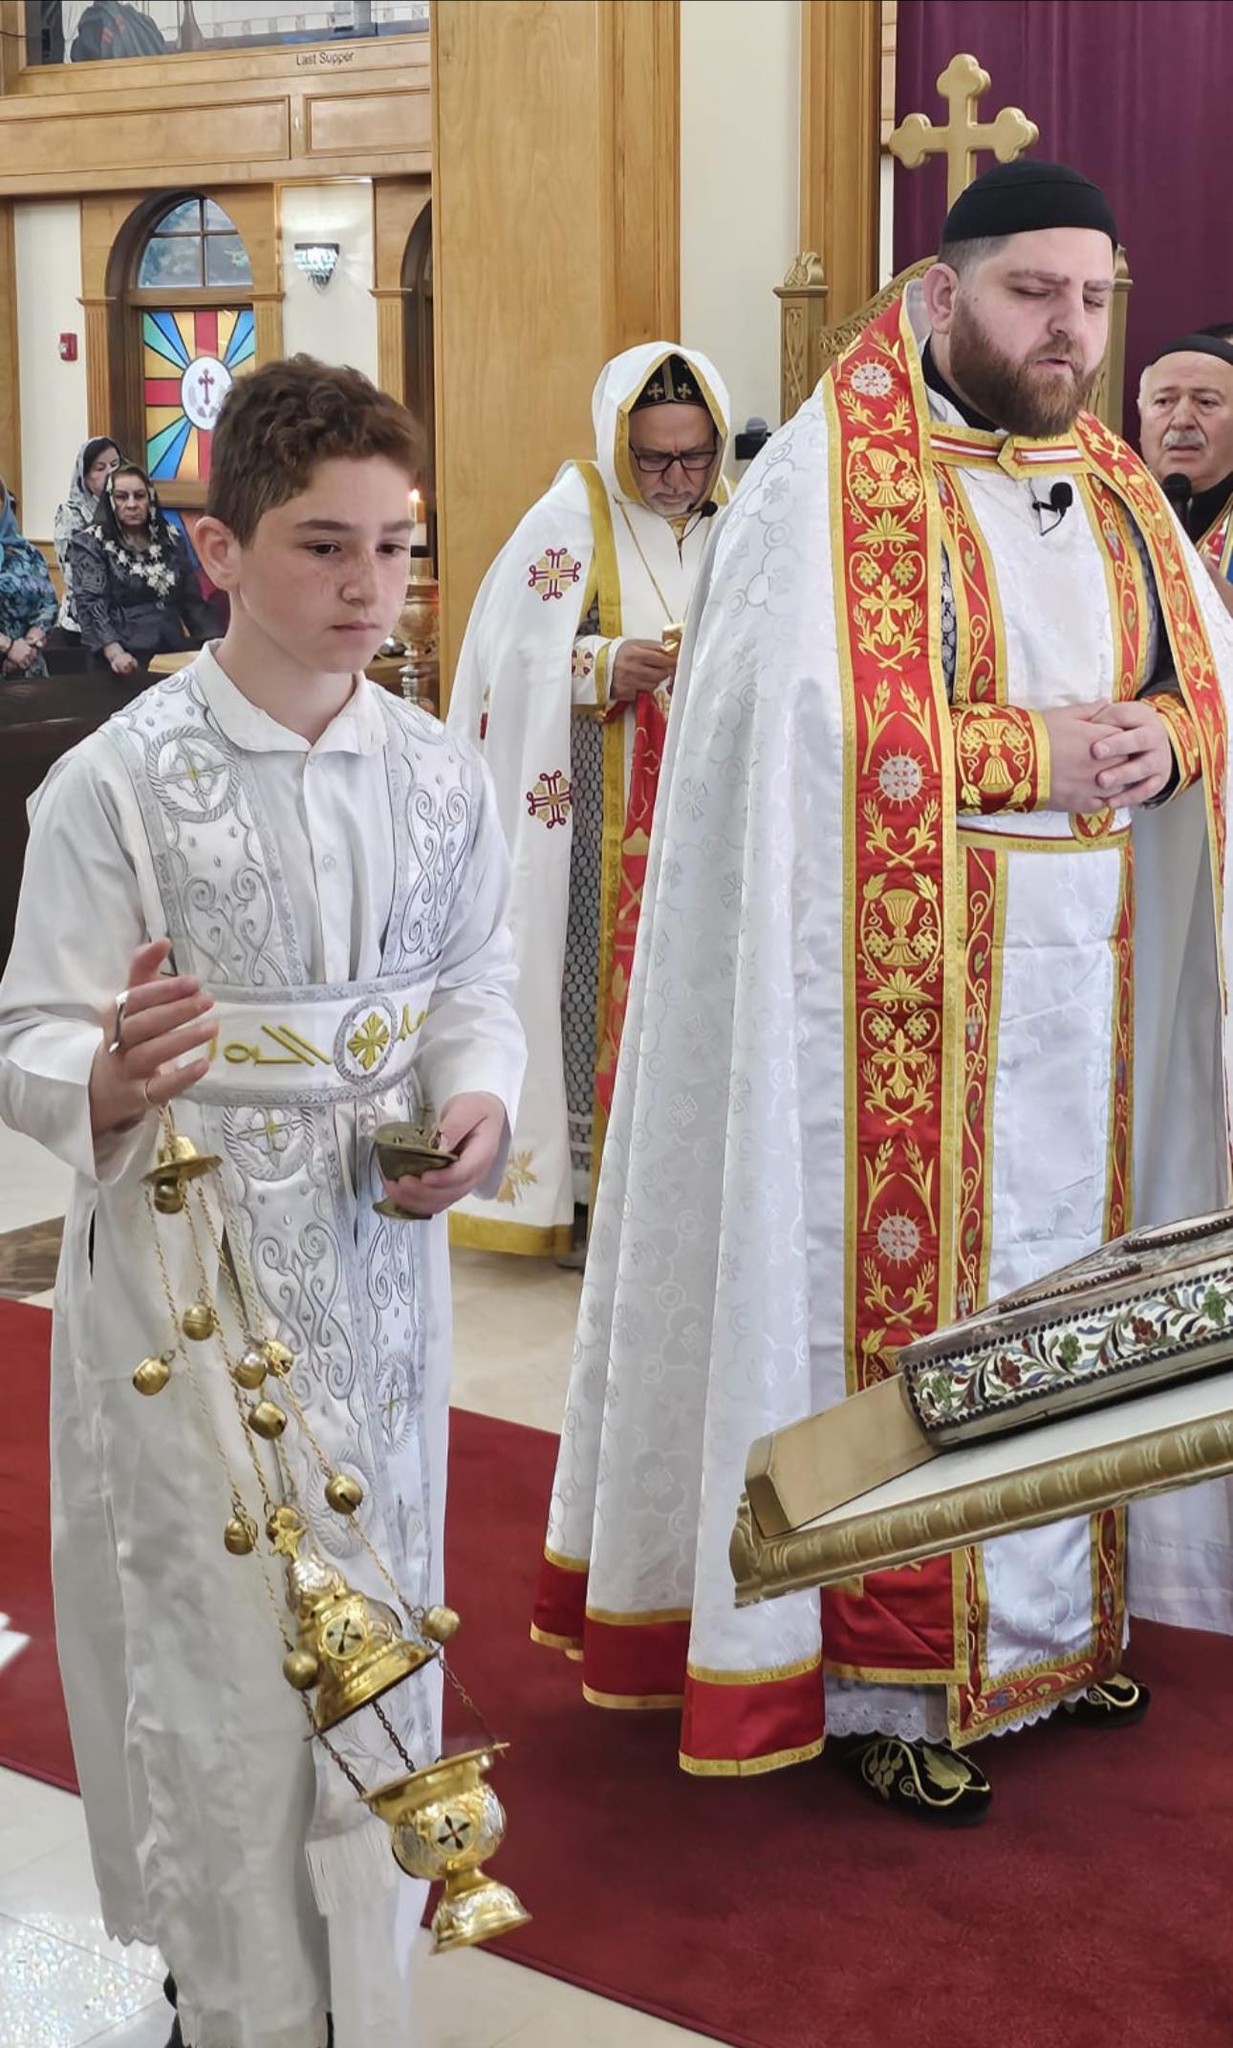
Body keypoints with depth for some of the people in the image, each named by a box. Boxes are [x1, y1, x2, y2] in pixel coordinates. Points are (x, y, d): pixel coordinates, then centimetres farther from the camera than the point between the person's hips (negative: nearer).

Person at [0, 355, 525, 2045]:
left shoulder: (438, 776, 1)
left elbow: (479, 986, 8)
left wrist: (480, 1101, -12)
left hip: (380, 1257, 4)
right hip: (190, 1270, -4)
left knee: (370, 1625, 14)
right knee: (222, 1644, 2)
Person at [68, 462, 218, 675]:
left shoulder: (170, 540, 17)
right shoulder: (90, 544, 4)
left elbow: (192, 600, 20)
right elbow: (91, 605, -9)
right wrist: (114, 653, -26)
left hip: (174, 653, 4)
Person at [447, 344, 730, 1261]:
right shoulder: (569, 524, -6)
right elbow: (517, 661, -9)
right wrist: (606, 665, -23)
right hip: (599, 824, -4)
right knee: (595, 974, -2)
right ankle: (581, 1192, 7)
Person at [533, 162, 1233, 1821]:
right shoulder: (834, 478, -9)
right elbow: (815, 723, -19)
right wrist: (1039, 755, -18)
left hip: (1082, 980, 7)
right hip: (901, 985, -6)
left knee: (1058, 1276, 13)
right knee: (897, 1284, 0)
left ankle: (1049, 1615, 29)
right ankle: (884, 1675, 12)